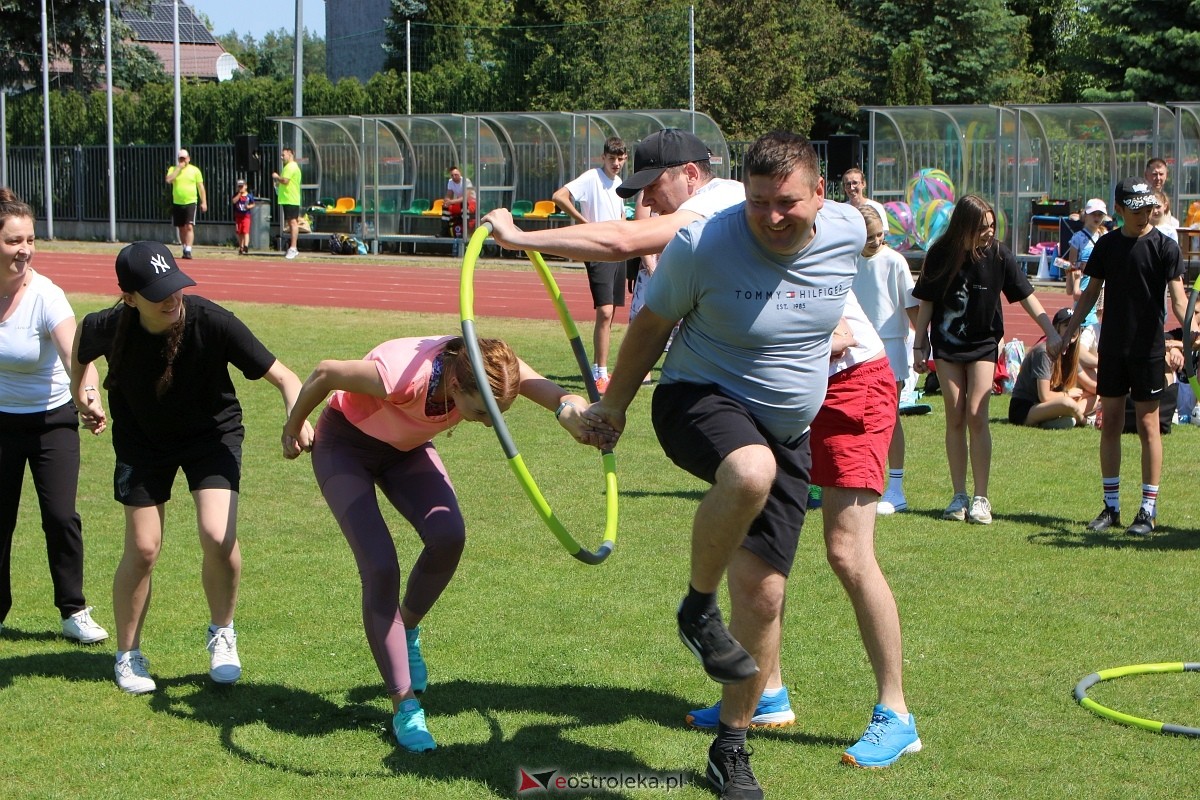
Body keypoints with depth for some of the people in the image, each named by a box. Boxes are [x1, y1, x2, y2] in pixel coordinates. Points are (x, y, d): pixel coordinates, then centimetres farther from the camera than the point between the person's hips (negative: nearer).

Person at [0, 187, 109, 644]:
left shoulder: (45, 297, -22)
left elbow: (75, 355, -37)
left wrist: (88, 395, -55)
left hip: (51, 419, -2)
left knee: (60, 517, -7)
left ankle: (74, 612, 9)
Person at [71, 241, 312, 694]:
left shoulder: (211, 323, -31)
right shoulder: (110, 329, -25)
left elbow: (282, 376, -29)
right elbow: (83, 337, 2)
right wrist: (80, 394, 12)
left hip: (212, 432, -1)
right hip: (142, 439, 1)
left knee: (219, 538, -18)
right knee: (142, 550, -2)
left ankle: (222, 633, 10)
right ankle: (127, 655, 21)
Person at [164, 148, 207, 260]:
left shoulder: (195, 170, 3)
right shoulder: (173, 169, 6)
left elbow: (201, 187, 5)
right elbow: (168, 180, -13)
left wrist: (204, 202, -1)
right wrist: (178, 168, -13)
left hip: (190, 202, -3)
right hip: (177, 203, 3)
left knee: (189, 226, -14)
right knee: (181, 228, 11)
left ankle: (188, 251, -19)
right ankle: (184, 249, 22)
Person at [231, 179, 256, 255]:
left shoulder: (249, 196, 0)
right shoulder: (236, 194, 3)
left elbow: (253, 204, 9)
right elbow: (233, 201, -14)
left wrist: (249, 206, -12)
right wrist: (239, 193, -15)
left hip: (246, 216, -3)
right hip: (238, 216, 3)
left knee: (246, 231, -15)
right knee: (239, 233, 10)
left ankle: (246, 247, -23)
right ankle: (241, 247, 21)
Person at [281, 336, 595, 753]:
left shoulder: (491, 370, -30)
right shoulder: (401, 376, -41)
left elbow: (555, 394, -42)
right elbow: (324, 374, -24)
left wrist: (570, 407, -67)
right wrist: (293, 429, -6)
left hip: (407, 447, 4)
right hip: (344, 445, -4)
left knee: (448, 535, -22)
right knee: (380, 567, -19)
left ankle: (407, 630, 8)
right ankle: (404, 706, -8)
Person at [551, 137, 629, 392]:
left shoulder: (619, 182, 14)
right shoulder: (591, 178, -9)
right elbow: (559, 196, -20)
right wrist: (584, 222, -17)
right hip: (598, 253, -8)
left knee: (609, 314, 10)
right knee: (604, 312, -16)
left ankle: (600, 369, 18)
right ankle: (600, 373, -14)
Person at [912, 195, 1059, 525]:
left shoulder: (998, 255, -9)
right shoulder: (940, 255, -8)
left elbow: (1025, 295, -4)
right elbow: (926, 302, 1)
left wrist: (1051, 332, -10)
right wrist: (919, 345, 3)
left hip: (983, 343, -1)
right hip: (946, 343, 1)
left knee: (976, 416, -10)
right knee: (955, 418, 1)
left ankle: (981, 498, -5)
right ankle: (959, 496, 8)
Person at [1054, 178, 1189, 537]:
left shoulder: (1164, 247, -6)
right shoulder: (1106, 244, 6)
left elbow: (1177, 294, -15)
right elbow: (1091, 293, 14)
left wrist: (1188, 325, -35)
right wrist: (1065, 336, 11)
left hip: (1148, 349, -4)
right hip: (1111, 346, 4)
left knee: (1147, 425, -2)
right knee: (1110, 423, 7)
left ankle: (1148, 510, 4)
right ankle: (1111, 507, 16)